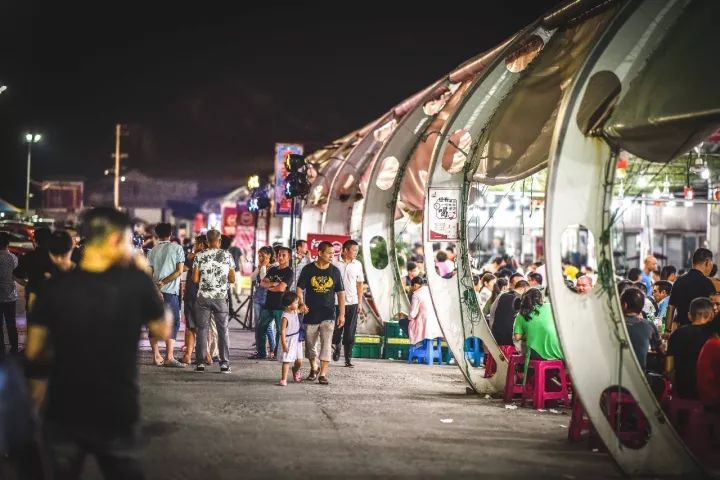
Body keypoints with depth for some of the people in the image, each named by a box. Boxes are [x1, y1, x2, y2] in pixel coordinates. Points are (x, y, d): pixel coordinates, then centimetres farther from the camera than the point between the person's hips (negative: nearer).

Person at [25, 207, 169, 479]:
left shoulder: (56, 286, -9)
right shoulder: (136, 282, -13)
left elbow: (34, 350, -1)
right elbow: (163, 331, 3)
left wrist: (36, 379, 20)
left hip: (63, 411, 1)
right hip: (117, 414, -1)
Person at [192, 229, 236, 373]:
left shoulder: (200, 256, -1)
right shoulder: (227, 256, 0)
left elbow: (195, 279, -3)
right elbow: (232, 279, 2)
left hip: (203, 296, 0)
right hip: (221, 297, 0)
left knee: (202, 329, 5)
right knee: (223, 330, 6)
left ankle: (200, 363, 3)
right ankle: (224, 363, 4)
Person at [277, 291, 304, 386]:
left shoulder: (295, 311, 3)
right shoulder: (285, 317, -21)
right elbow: (282, 331, -22)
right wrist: (284, 344, -25)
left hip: (297, 340, 7)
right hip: (289, 341, -7)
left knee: (299, 361, 12)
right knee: (286, 361, -7)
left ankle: (296, 371, 43)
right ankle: (283, 379, -3)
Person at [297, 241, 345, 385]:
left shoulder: (335, 271, 2)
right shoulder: (308, 269, -1)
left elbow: (341, 293, 6)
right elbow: (300, 288, 0)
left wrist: (342, 314, 2)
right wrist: (301, 304, -18)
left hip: (328, 315, 0)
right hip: (311, 314, 1)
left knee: (326, 343, -12)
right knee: (310, 343, 12)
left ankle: (323, 374, -10)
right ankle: (314, 368, 35)